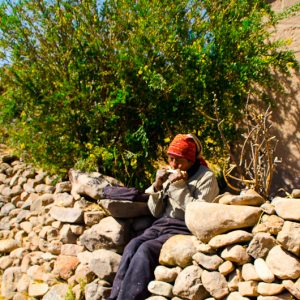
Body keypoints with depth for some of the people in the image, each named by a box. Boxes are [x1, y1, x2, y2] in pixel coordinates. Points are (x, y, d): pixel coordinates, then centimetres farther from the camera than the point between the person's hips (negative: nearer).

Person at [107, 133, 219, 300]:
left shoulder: (206, 177, -3)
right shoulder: (169, 174, 13)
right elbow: (155, 212, 13)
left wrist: (180, 186, -16)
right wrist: (157, 185, -3)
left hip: (184, 229, -5)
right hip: (161, 224, 6)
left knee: (146, 249, -30)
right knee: (132, 246, -24)